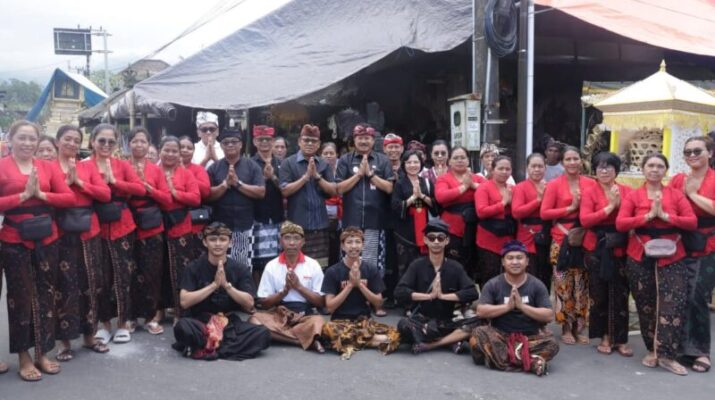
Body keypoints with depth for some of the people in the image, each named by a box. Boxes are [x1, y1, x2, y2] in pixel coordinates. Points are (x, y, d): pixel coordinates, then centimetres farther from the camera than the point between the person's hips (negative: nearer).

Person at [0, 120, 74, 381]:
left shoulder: (48, 167, 7)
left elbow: (69, 197, 0)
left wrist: (41, 194, -11)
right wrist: (24, 195, -16)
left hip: (46, 238, 3)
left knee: (46, 295, 8)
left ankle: (42, 353, 21)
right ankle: (24, 357, 16)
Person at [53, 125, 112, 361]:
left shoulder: (88, 167, 11)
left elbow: (106, 194, 0)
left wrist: (79, 182, -7)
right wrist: (66, 181, -12)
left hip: (88, 231, 3)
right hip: (61, 232, -3)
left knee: (90, 283, 8)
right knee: (65, 285, -2)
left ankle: (89, 335, 21)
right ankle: (65, 341, 8)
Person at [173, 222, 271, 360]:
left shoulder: (241, 269, 1)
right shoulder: (194, 268, -1)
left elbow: (249, 304, -5)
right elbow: (184, 302, -11)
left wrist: (226, 285, -17)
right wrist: (214, 285, -18)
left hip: (230, 322, 2)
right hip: (201, 322, -2)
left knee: (263, 334, -26)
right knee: (182, 327, -36)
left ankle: (205, 347, -22)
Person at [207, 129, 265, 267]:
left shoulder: (252, 166, 2)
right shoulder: (214, 168, 4)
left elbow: (261, 192, -7)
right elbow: (208, 195, -2)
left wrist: (238, 183, -12)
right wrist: (225, 184, -15)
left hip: (245, 226, 0)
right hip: (221, 226, 0)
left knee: (245, 266, 7)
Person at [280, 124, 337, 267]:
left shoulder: (324, 165, 10)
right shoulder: (288, 163, -1)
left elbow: (333, 191, 3)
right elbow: (285, 191, -9)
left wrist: (317, 176, -11)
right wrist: (306, 176, -15)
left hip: (320, 224, 3)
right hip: (297, 223, -3)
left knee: (320, 266, 6)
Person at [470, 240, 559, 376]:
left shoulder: (537, 285, 0)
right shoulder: (493, 284, -2)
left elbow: (549, 316, -8)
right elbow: (480, 311, -11)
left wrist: (522, 306, -19)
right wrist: (507, 306, -21)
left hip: (529, 337, 1)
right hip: (500, 335, 0)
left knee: (552, 343, -27)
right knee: (478, 333, -30)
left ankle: (496, 356, -29)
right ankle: (531, 362, -33)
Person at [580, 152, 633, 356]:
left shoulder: (627, 191, 5)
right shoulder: (589, 193, 0)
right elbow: (585, 220, -14)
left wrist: (620, 203, -13)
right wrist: (609, 207, -14)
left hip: (620, 248, 1)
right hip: (596, 249, -1)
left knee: (620, 294, 2)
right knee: (599, 293, 6)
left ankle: (621, 339, 11)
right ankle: (604, 337, 18)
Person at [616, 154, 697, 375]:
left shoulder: (676, 194, 5)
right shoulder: (633, 196, 2)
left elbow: (692, 222, -4)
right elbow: (620, 224, -10)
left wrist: (665, 215, -14)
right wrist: (648, 215, -15)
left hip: (671, 257, 0)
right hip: (640, 257, 0)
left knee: (674, 304, -8)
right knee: (646, 305, 8)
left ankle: (666, 355, -1)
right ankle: (652, 350, 22)